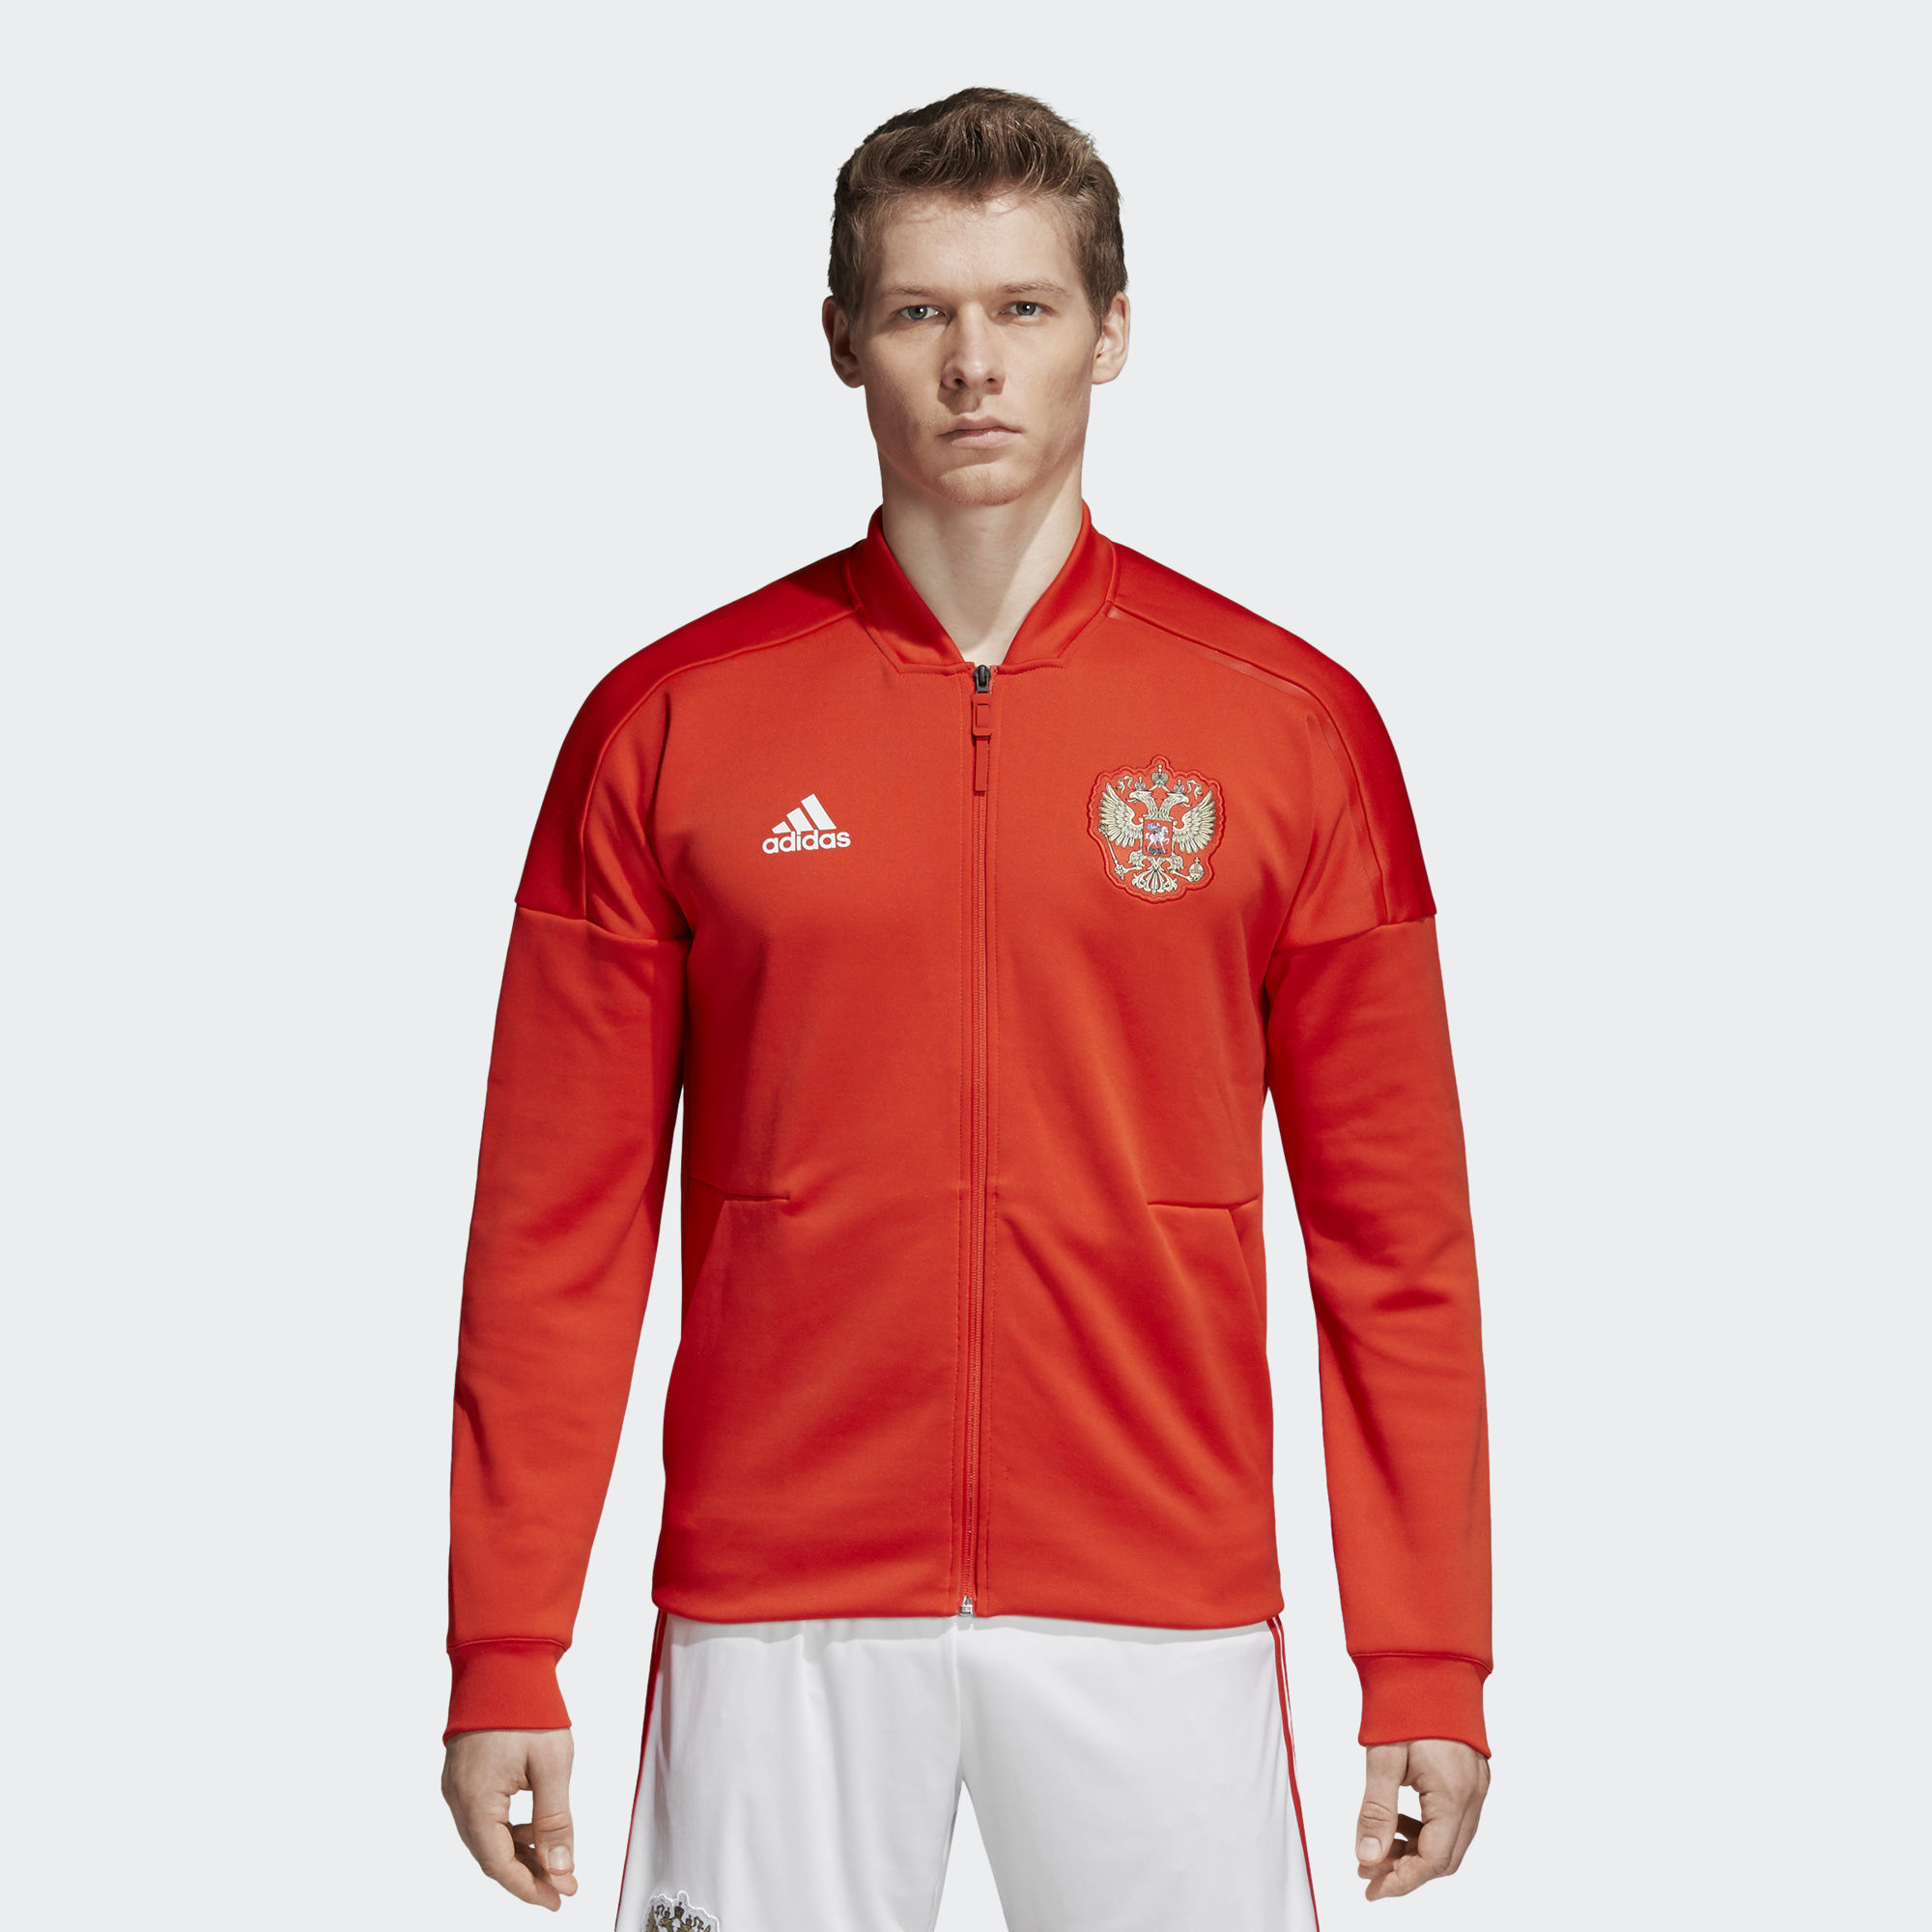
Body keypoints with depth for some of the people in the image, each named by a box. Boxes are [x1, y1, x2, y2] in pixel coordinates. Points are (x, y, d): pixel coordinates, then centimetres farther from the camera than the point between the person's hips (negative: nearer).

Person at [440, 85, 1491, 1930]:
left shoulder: (1291, 723, 2)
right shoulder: (668, 724, 2)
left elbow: (1393, 1225, 3)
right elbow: (557, 1225, 3)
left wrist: (1427, 1670, -1)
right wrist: (505, 1658, -1)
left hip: (1160, 1608, 0)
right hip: (775, 1611, 0)